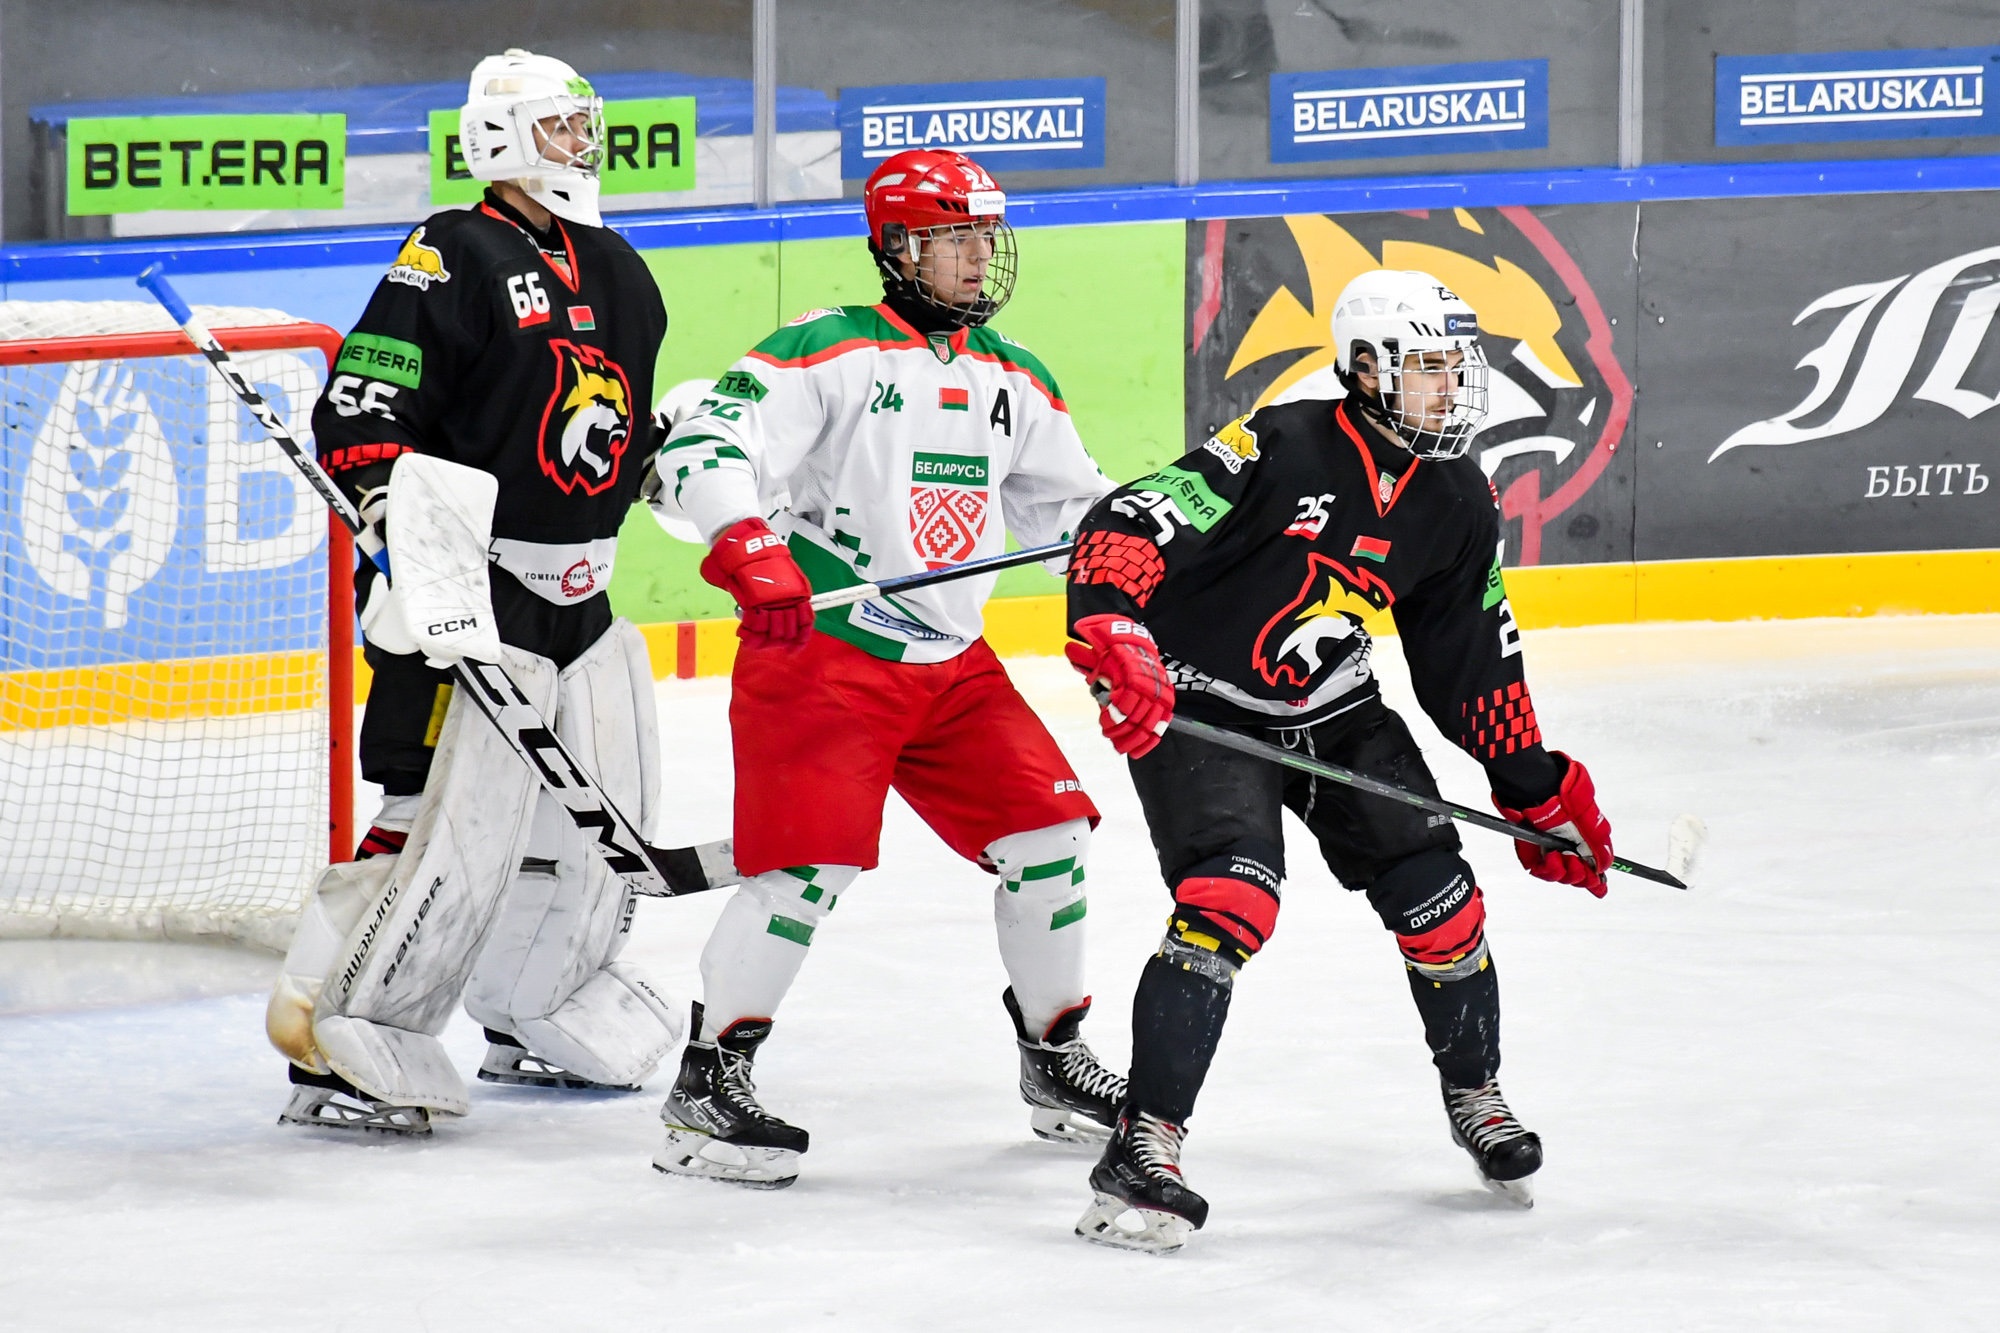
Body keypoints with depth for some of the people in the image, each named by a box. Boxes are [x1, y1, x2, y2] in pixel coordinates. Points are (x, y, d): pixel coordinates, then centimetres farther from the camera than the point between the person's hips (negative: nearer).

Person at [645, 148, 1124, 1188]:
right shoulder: (828, 352, -11)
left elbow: (1072, 507, 25)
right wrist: (750, 548, -36)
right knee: (815, 860, -18)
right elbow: (704, 447, -20)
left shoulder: (1014, 380, 13)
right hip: (818, 649, -7)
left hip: (954, 668, 7)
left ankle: (1054, 1058, 21)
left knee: (1047, 828, 3)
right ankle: (706, 1087, -7)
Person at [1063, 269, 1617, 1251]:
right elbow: (1124, 529, -27)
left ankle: (1476, 1097, 30)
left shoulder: (1455, 505, 0)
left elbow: (1475, 662, 12)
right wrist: (1117, 647, -42)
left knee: (1437, 899, 1)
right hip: (1199, 713, -6)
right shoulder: (1279, 451, -22)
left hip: (1336, 713, 6)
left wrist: (1538, 788, 13)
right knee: (1231, 900, -26)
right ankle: (1144, 1147, -21)